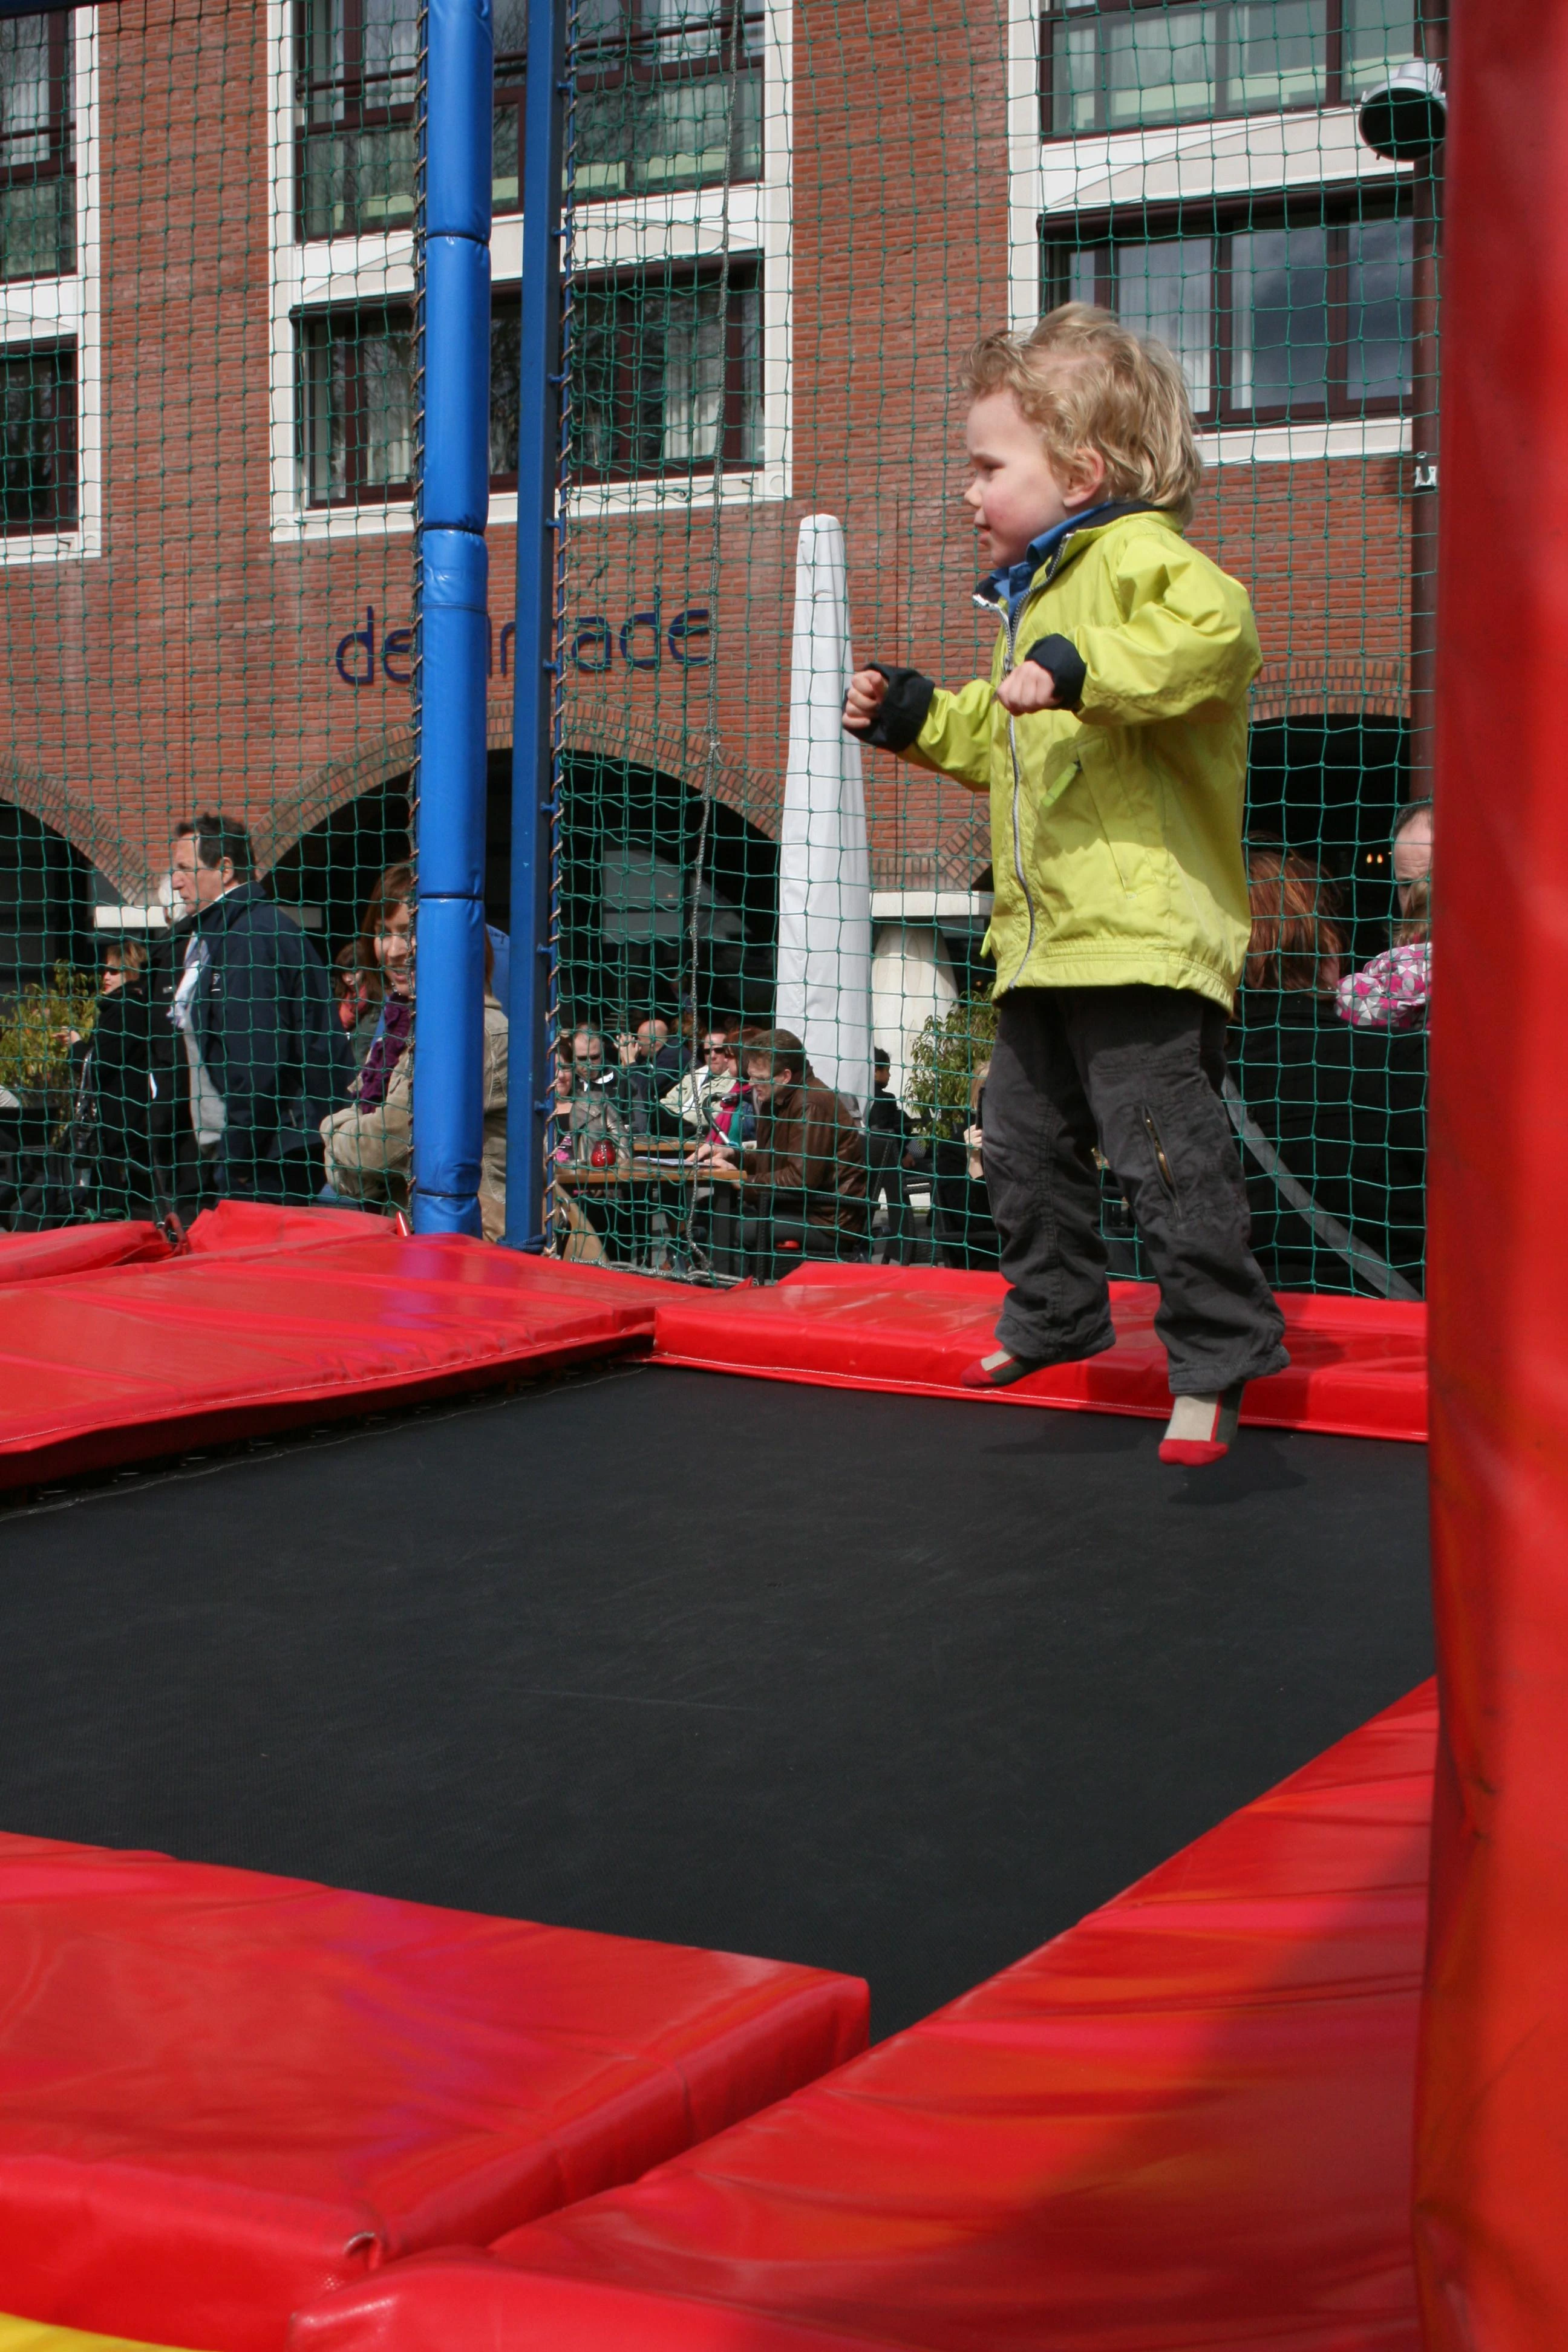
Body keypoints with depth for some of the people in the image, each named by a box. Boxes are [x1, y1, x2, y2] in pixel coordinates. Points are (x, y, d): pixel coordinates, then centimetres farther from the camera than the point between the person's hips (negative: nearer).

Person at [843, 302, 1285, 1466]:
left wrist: (1080, 669, -35)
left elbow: (1218, 630, -32)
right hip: (1045, 935, 10)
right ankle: (1055, 1315, 33)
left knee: (1167, 1149, -11)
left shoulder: (1141, 555, -9)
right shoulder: (1036, 593, 23)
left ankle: (1220, 1350, -2)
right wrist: (913, 714, 29)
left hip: (1145, 929, -10)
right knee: (1028, 1142, 17)